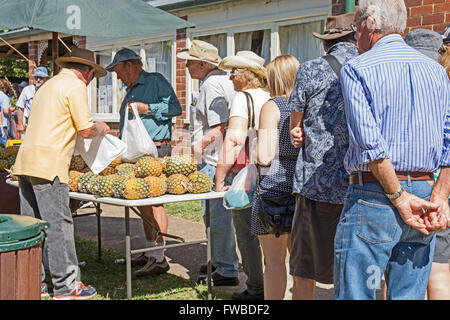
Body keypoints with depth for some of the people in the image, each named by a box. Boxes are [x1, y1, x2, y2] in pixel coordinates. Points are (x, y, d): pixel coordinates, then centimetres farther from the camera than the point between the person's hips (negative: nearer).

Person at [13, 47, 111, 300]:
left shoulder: (49, 84, 24)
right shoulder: (76, 86, -4)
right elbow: (86, 130, -7)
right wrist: (101, 128, 13)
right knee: (58, 225, -4)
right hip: (49, 164, -9)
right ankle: (67, 286, 2)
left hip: (26, 162, 9)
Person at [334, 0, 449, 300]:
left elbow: (370, 142, -17)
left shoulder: (357, 68, -5)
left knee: (355, 294, 2)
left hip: (373, 196, -5)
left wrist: (398, 197, -12)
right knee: (410, 295, 11)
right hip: (424, 190, 6)